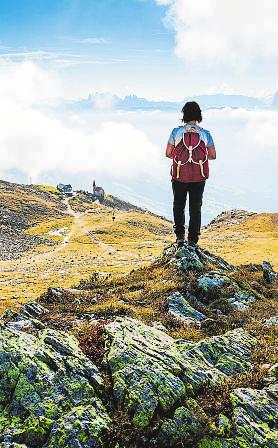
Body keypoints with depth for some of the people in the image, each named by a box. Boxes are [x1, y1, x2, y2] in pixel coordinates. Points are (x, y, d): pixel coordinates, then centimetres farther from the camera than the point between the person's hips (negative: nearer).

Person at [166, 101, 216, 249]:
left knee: (178, 206, 18)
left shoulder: (176, 131, -5)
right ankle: (192, 241, 9)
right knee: (195, 208, 9)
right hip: (198, 177, 1)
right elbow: (213, 156, 1)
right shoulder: (205, 133, -2)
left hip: (179, 176, 0)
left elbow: (168, 153, -2)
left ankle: (180, 236, 15)